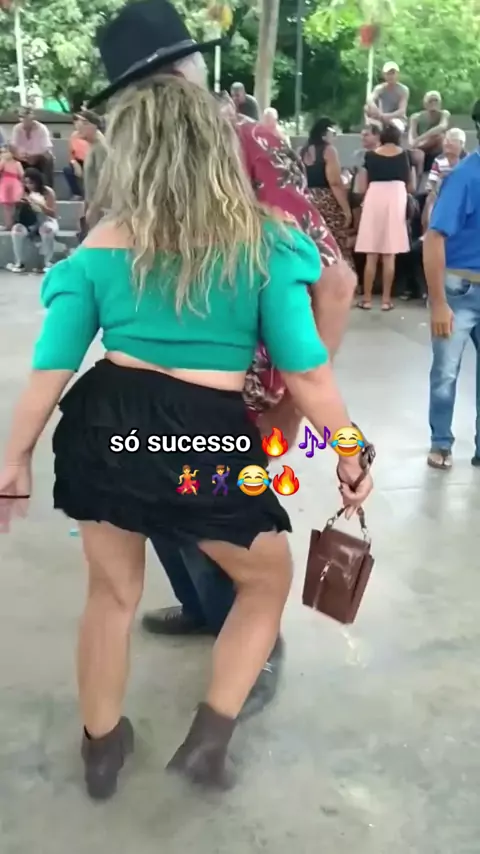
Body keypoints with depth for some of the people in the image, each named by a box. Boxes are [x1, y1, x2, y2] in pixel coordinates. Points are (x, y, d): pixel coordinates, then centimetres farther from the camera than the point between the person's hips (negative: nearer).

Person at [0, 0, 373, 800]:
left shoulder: (100, 248, -1)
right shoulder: (263, 240, -6)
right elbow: (306, 371, -7)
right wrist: (351, 454, 6)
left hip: (107, 427, 3)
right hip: (211, 442, -2)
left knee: (112, 592, 24)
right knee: (268, 581, 24)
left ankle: (101, 746, 43)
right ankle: (208, 738, 25)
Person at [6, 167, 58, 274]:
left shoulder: (48, 192, -7)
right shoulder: (24, 192, 3)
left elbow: (53, 214, -13)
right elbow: (20, 212, 5)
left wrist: (39, 204, -26)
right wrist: (21, 205, -18)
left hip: (46, 221, -3)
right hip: (30, 223, 3)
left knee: (47, 229, -39)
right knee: (17, 229, -28)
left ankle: (48, 263, -26)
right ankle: (20, 263, -19)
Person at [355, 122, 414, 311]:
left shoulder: (370, 155, 10)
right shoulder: (404, 154, 11)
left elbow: (363, 186, 8)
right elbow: (410, 186, 15)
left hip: (374, 198, 0)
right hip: (396, 198, 0)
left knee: (371, 255, 4)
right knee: (389, 255, 2)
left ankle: (367, 298, 6)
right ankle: (386, 299, 3)